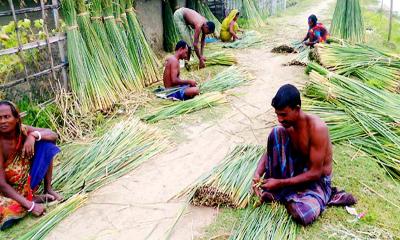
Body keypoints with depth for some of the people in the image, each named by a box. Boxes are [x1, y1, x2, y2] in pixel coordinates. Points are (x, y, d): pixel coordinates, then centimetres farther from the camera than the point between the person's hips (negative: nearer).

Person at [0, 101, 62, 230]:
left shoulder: (22, 130, -13)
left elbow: (53, 135, -11)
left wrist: (33, 135, -32)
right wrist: (30, 205, -30)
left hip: (27, 180, 4)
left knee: (46, 144, -13)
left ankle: (48, 190, -2)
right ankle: (32, 199, -3)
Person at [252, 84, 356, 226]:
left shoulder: (317, 128, -27)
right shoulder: (286, 125, -7)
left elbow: (315, 173, -25)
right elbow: (270, 152, 2)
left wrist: (280, 183, -26)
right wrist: (257, 174, -18)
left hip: (317, 180, -5)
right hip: (297, 171, 6)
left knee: (304, 215, -38)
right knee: (276, 133, -20)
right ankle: (273, 191, -11)